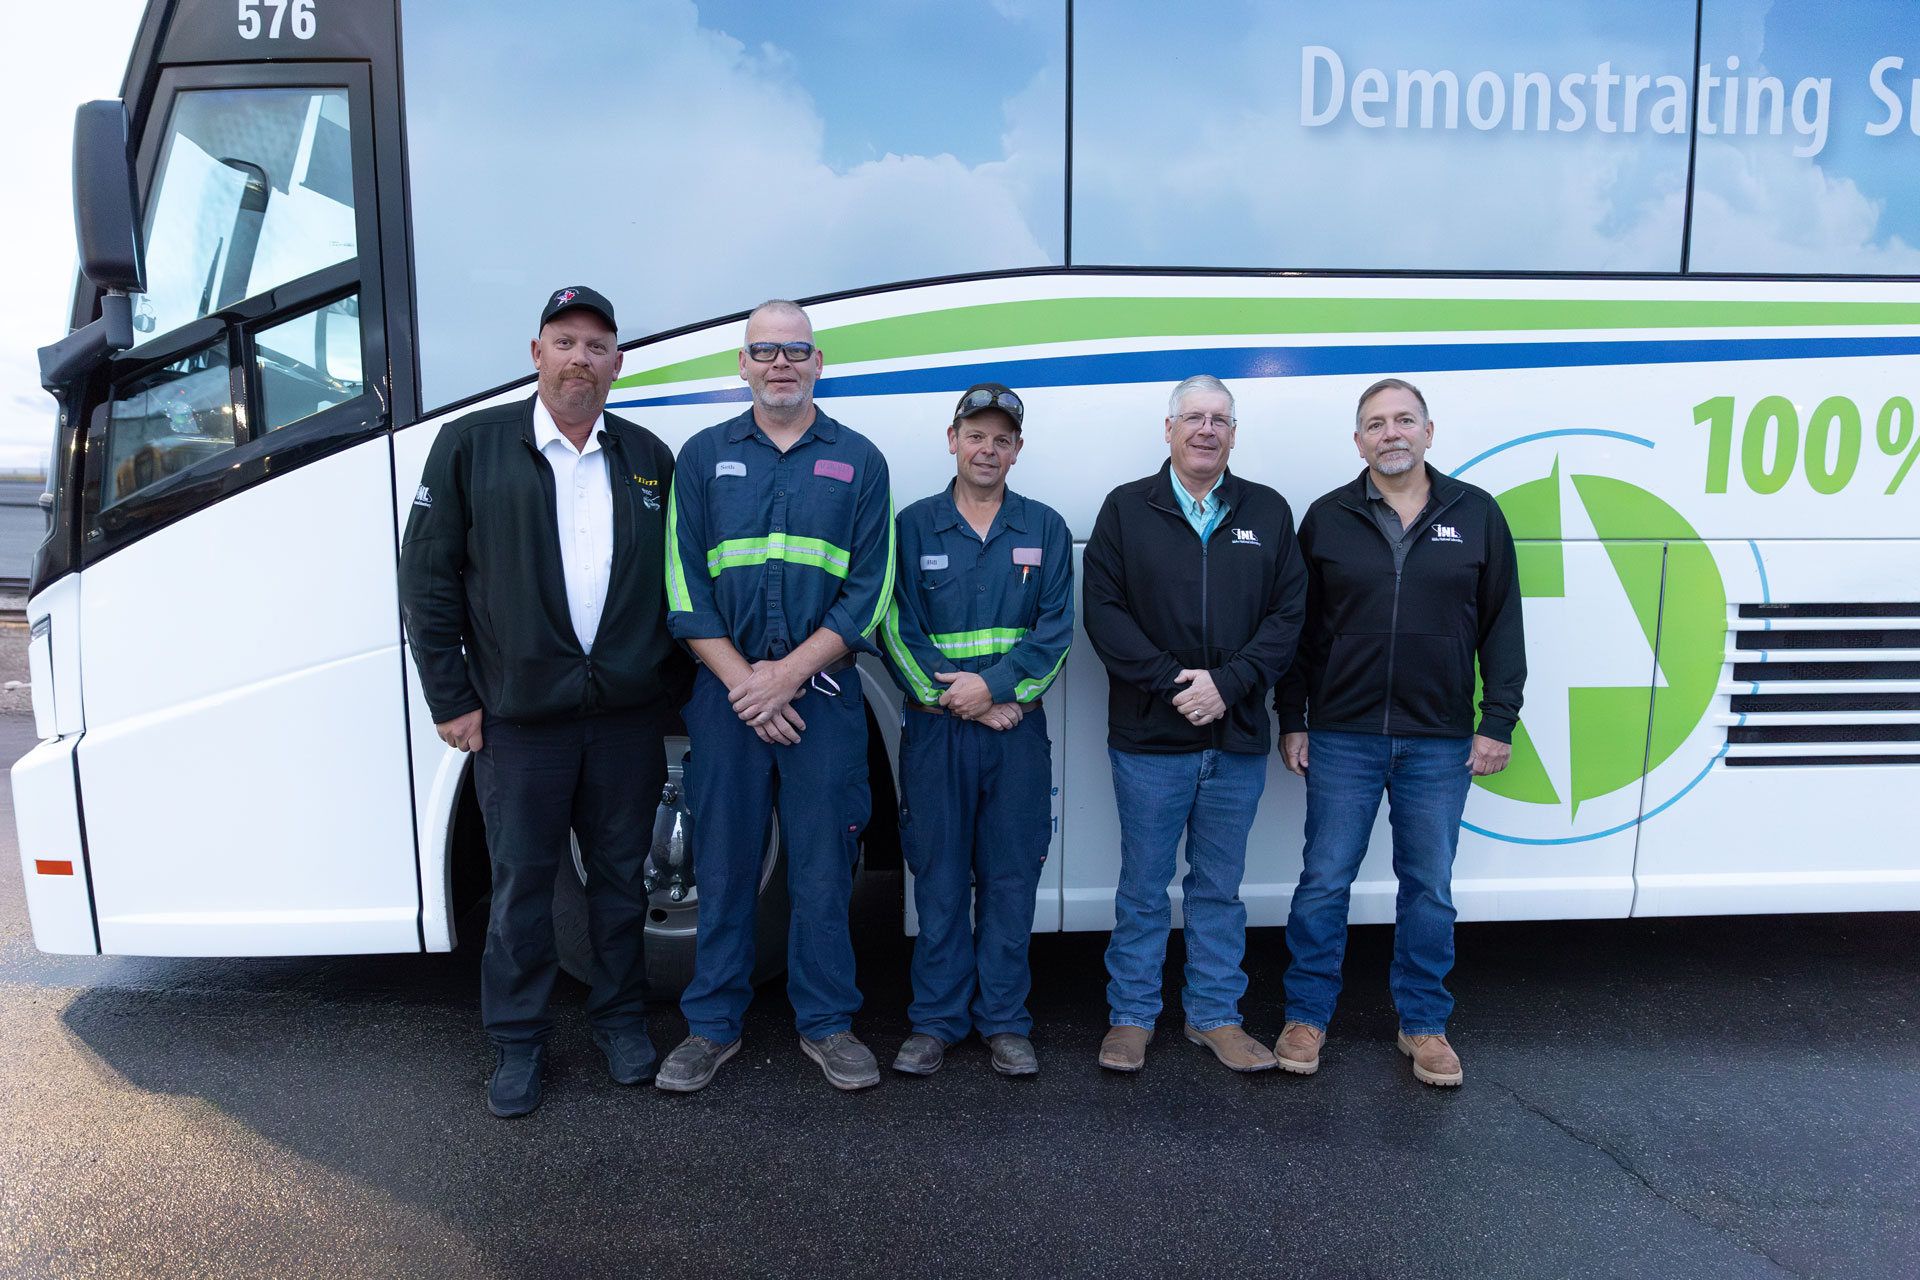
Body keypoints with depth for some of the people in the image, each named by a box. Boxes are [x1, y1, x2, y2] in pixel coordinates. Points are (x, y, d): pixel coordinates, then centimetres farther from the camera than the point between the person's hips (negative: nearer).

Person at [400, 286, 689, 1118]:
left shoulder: (648, 458, 8)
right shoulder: (471, 445, 0)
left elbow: (677, 582, 12)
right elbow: (428, 576, 0)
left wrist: (670, 685, 6)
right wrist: (449, 698, -4)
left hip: (627, 715, 2)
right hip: (518, 716, -2)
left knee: (620, 876, 13)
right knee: (522, 880, 7)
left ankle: (621, 1019, 31)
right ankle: (517, 1042, 24)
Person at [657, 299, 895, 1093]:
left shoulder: (859, 461, 6)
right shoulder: (704, 456, 8)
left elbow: (868, 590, -1)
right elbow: (684, 585, 2)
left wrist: (788, 674, -11)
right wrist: (742, 680, -9)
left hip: (823, 695, 0)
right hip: (725, 693, 1)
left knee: (822, 866, 6)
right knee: (723, 864, 8)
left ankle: (825, 1023, 22)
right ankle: (713, 1025, 22)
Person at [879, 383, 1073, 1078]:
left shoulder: (1045, 529, 8)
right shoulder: (914, 525, 5)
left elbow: (1055, 629, 0)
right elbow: (895, 627, 0)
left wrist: (994, 686, -13)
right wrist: (955, 700, -9)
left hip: (1017, 728, 1)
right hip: (934, 730, -1)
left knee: (1011, 878, 5)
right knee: (939, 877, 4)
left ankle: (1005, 1021, 17)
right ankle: (936, 1020, 16)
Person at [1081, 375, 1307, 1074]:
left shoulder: (1268, 512, 9)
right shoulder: (1126, 509, 3)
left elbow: (1287, 615, 3)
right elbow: (1104, 609, -3)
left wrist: (1228, 683, -11)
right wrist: (1170, 681, -13)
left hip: (1237, 739, 2)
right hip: (1150, 738, -2)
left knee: (1219, 886, 13)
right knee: (1143, 885, 7)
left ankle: (1216, 1015, 26)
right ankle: (1132, 1017, 21)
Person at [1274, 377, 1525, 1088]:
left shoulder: (1476, 515, 4)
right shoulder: (1327, 518, 3)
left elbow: (1502, 626, 5)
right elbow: (1297, 629, 6)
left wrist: (1498, 722, 0)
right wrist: (1293, 721, 4)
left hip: (1440, 742, 1)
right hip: (1343, 737, 0)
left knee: (1429, 887, 10)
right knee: (1324, 881, 5)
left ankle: (1423, 1024, 26)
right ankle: (1307, 1016, 20)